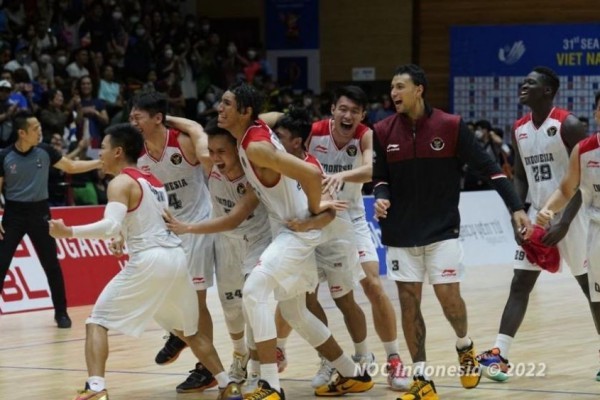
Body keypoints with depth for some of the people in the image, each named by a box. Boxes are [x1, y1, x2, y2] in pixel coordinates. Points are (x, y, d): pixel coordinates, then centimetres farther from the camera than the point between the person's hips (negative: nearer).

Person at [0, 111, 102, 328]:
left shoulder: (45, 151, -3)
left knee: (52, 265, 3)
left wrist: (100, 162, 1)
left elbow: (71, 167, 9)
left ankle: (61, 313, 15)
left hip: (39, 212, 2)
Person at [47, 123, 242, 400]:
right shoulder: (154, 181, 21)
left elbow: (112, 226, -20)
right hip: (176, 257, 8)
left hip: (149, 261, -8)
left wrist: (70, 232, -20)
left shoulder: (121, 182, -4)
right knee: (188, 331, 25)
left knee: (97, 322, -2)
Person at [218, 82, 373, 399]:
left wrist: (314, 209, -14)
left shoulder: (256, 147, -24)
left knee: (253, 291, -24)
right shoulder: (258, 130, 2)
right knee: (294, 312, 18)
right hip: (286, 230, 10)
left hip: (297, 230, -10)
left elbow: (312, 173, -32)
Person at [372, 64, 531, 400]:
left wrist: (516, 207, -11)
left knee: (448, 296, -7)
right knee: (409, 303, 0)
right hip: (402, 232, 3)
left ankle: (465, 346, 25)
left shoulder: (450, 126, -9)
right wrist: (381, 197, -14)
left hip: (442, 229, -3)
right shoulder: (383, 132, 0)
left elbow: (488, 166, -6)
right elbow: (381, 177, 9)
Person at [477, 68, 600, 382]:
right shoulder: (519, 129, 7)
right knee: (520, 284, -1)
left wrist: (565, 223, -21)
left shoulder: (568, 125, -13)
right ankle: (499, 354, -5)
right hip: (537, 215, 6)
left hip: (569, 216, -6)